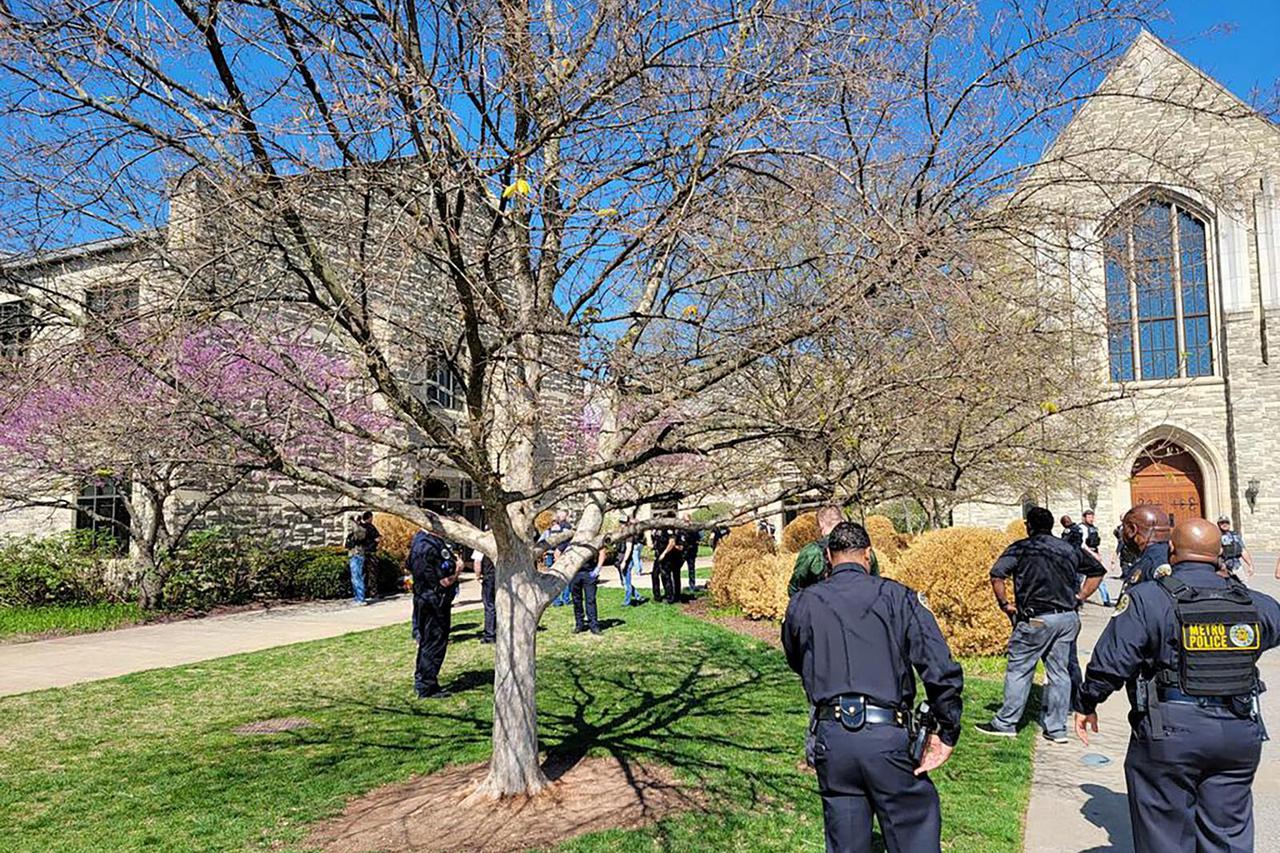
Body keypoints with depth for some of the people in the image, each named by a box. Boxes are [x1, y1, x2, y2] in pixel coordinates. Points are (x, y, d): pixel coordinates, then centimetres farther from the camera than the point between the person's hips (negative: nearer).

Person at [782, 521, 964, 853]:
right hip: (887, 736, -2)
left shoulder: (802, 604, 6)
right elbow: (942, 669, -7)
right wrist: (947, 733, 0)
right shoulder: (897, 596, 0)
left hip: (830, 737, 2)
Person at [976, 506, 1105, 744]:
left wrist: (1004, 604, -3)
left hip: (1036, 619, -5)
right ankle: (1057, 728, 16)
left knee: (1018, 670, 4)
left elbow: (997, 575, -15)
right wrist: (1079, 598, 18)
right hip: (1068, 618, 5)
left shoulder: (1021, 548, -3)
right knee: (1059, 672, 11)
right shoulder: (1070, 549, 13)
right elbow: (1098, 571, 22)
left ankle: (1006, 723, 10)